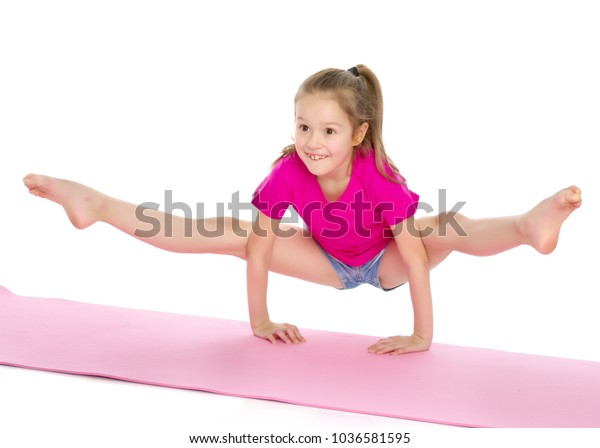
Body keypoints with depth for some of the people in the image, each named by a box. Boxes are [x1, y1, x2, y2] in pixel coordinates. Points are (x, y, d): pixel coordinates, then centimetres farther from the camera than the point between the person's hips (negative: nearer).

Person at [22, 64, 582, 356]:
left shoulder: (380, 176, -35)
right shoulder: (288, 172, -27)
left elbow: (416, 255, -34)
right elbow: (260, 244, -21)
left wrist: (422, 336, -33)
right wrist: (260, 321, -18)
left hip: (386, 265, -2)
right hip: (329, 264, 2)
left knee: (448, 230, -31)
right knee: (230, 234, -12)